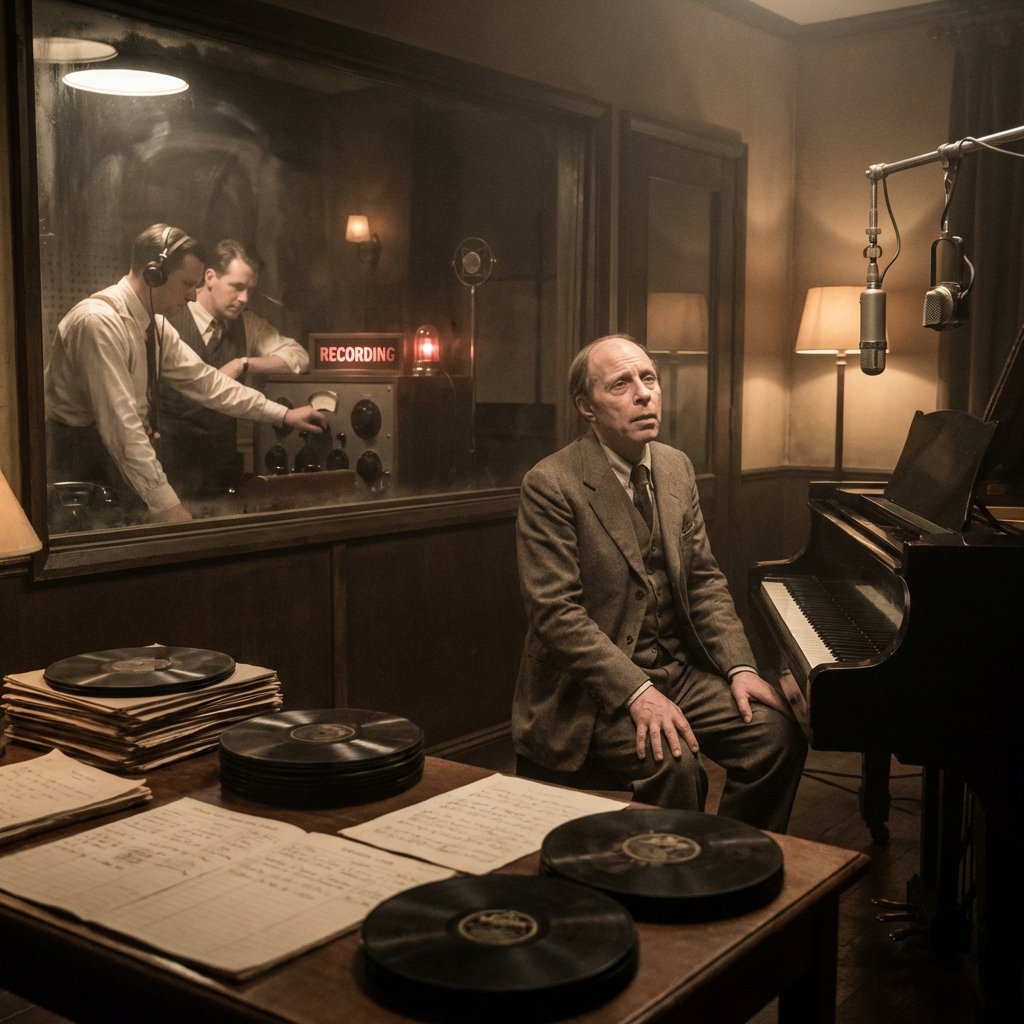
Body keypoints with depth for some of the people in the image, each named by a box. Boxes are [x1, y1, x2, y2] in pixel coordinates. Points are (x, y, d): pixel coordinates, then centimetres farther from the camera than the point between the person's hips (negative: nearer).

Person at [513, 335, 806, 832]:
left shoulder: (676, 467, 9)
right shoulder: (550, 484, -13)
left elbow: (704, 579, 12)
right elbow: (555, 612, -19)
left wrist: (739, 666, -3)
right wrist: (637, 692, -26)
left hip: (678, 668, 7)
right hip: (592, 686, -6)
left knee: (777, 733, -12)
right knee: (671, 758, -30)